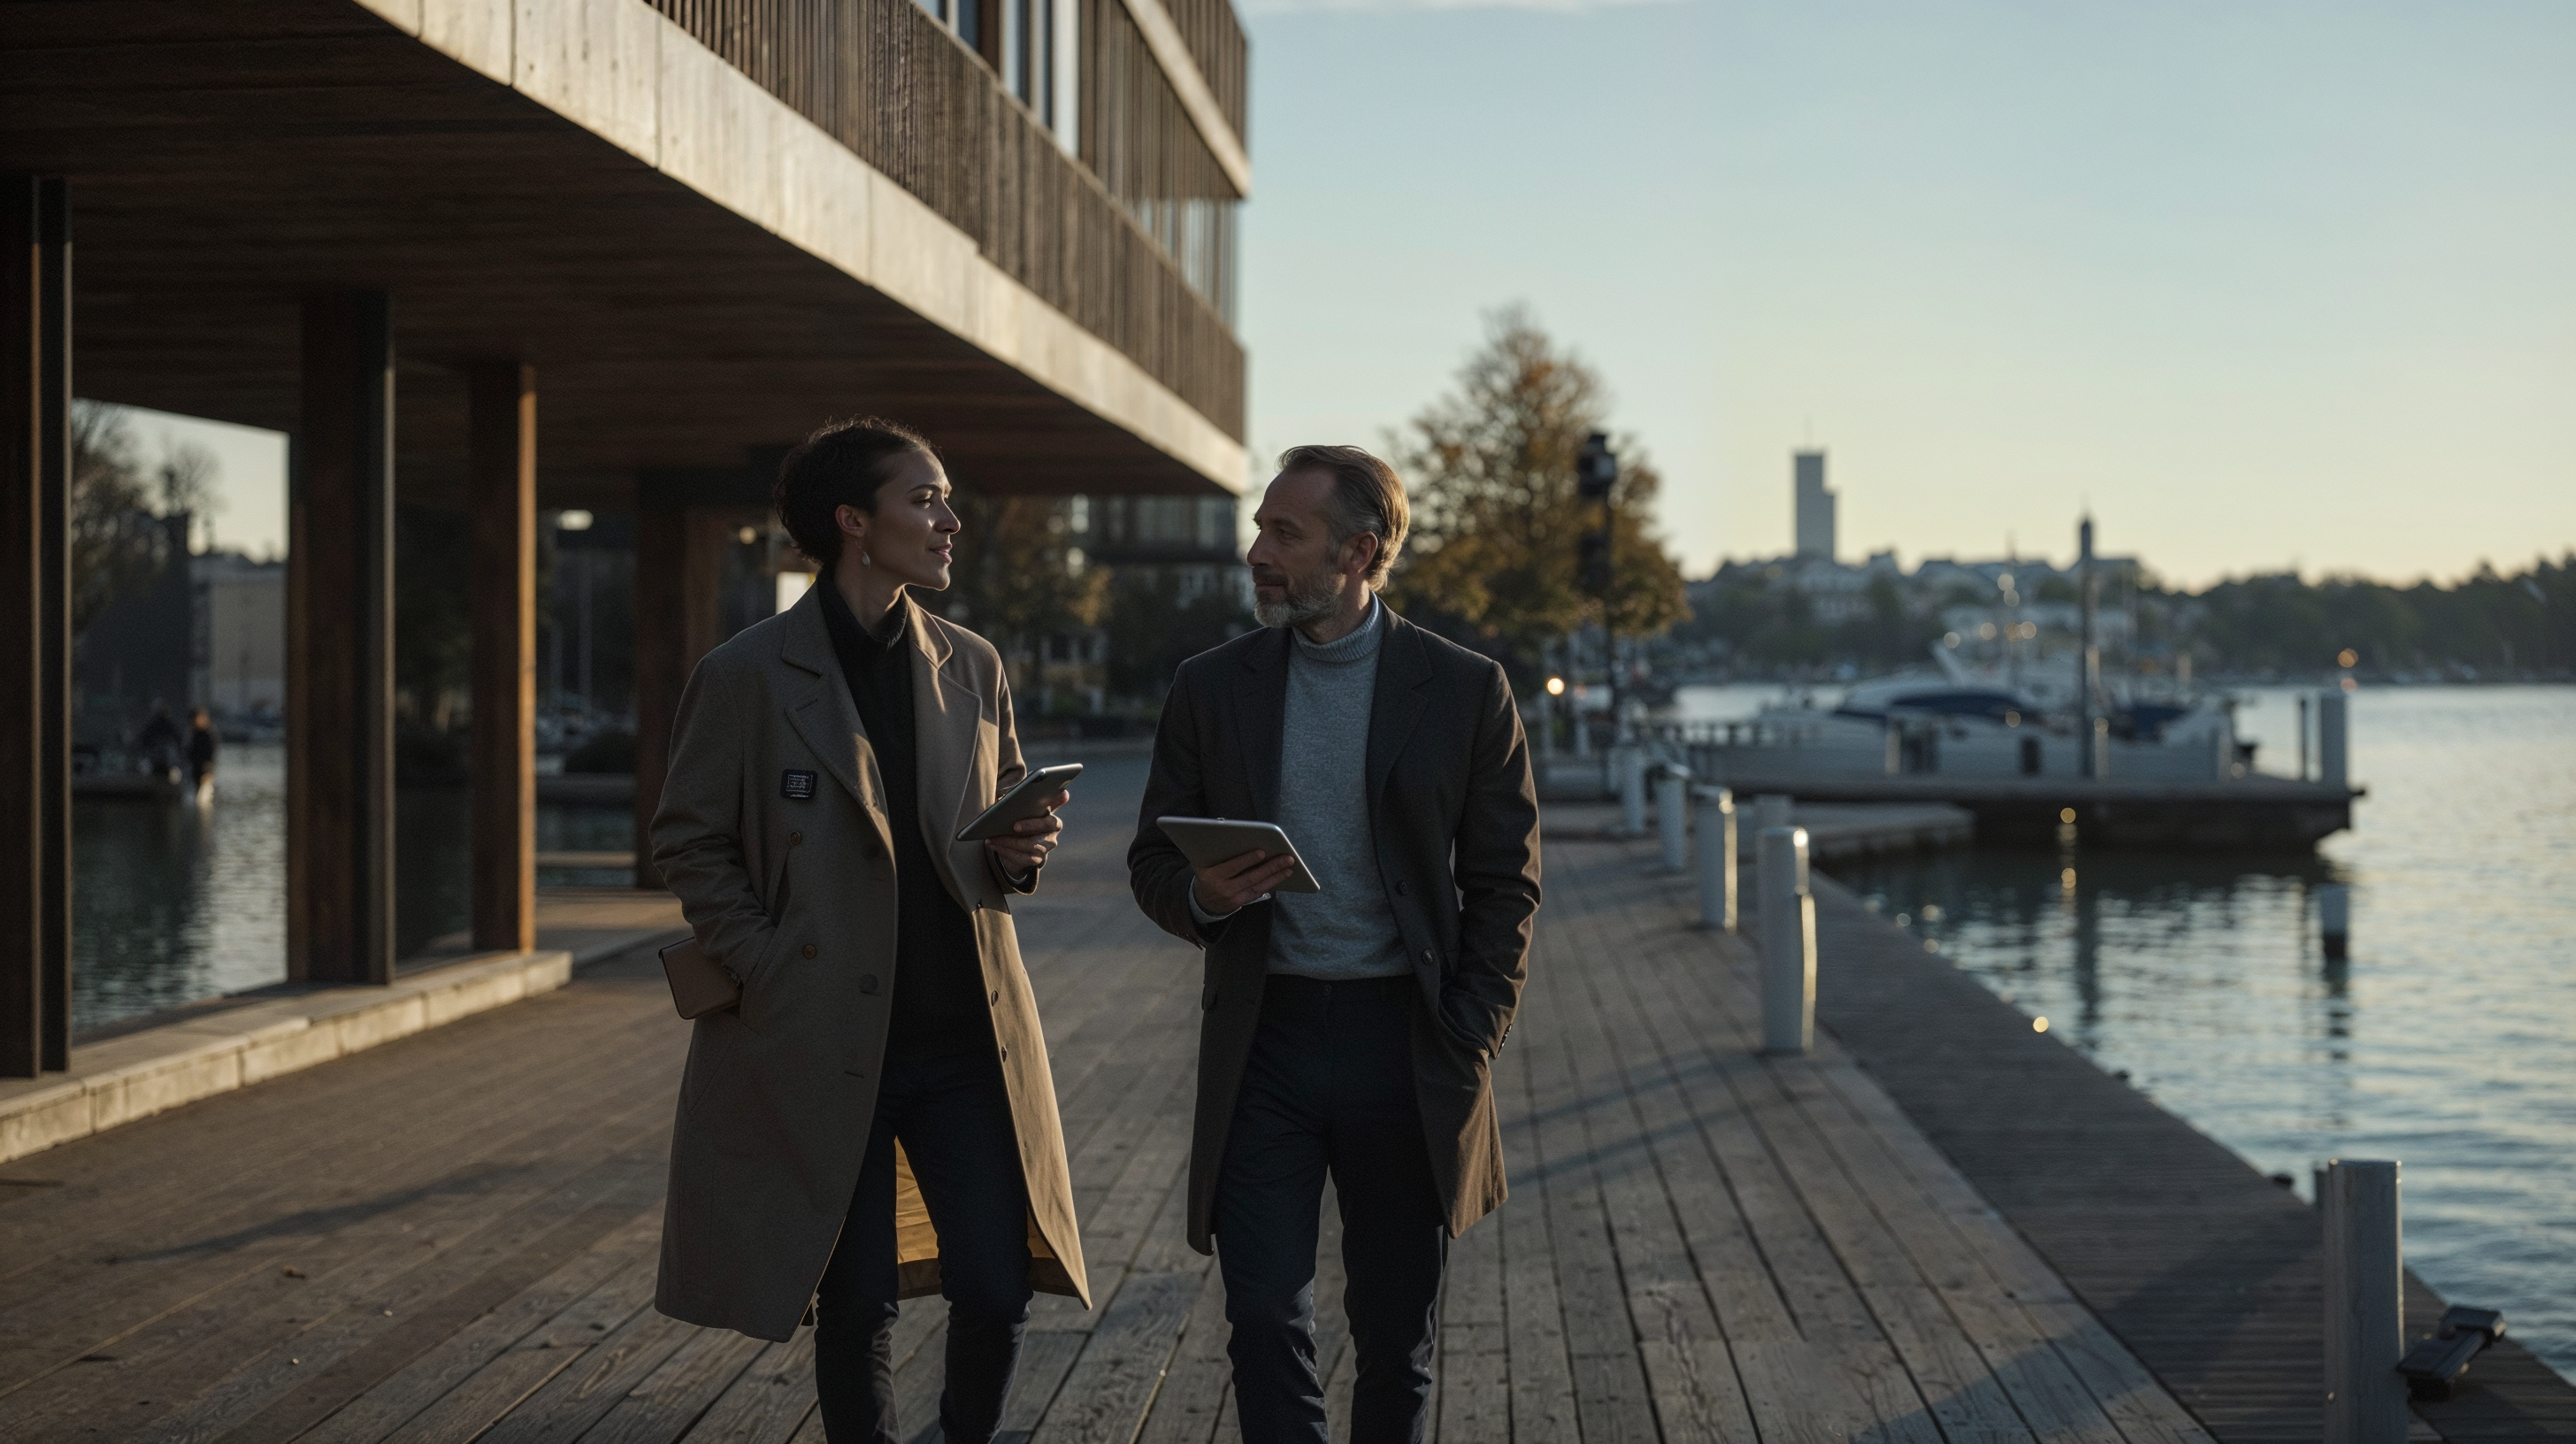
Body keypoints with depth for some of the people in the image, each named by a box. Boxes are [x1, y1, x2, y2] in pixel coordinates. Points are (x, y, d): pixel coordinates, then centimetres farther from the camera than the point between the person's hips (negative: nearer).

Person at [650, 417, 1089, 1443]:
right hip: (826, 1041, -3)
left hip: (969, 1034, 4)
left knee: (998, 1292, 1)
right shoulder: (747, 676, -4)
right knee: (856, 1308, 6)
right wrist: (766, 970, -9)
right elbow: (689, 843, 0)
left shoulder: (972, 668, 9)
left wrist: (1023, 852, -4)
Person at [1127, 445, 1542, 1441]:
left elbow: (1505, 883, 3)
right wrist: (1202, 895, -13)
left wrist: (1467, 1047, -5)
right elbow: (1153, 863, 11)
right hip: (1263, 1043, 1)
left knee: (1396, 1338, 9)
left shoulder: (1466, 691, 0)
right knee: (1265, 1321, -5)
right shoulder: (1211, 687, 6)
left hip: (1404, 1047, -1)